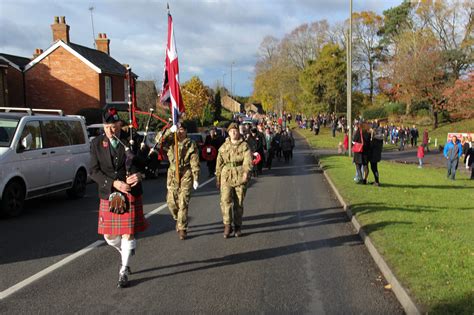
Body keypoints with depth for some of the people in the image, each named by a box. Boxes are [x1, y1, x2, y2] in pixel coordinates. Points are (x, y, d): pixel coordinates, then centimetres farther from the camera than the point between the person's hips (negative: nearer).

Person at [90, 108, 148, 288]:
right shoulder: (97, 144, 0)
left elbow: (145, 161, 4)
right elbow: (94, 171, -3)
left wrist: (139, 173, -20)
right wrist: (113, 183, -18)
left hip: (130, 195, -2)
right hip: (108, 196, 2)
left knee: (128, 234, 0)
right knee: (109, 236, 8)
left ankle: (124, 271, 17)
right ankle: (126, 252, 39)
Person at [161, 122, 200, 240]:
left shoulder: (191, 144, 1)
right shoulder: (171, 141, 7)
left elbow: (195, 163, -2)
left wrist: (196, 178, -7)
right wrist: (169, 131, -25)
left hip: (186, 175, -3)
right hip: (172, 174, 3)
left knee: (183, 203, -6)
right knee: (171, 202, 5)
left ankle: (182, 229, 1)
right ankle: (178, 220, 33)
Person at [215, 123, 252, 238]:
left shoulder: (244, 146, 4)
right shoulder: (224, 147, 13)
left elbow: (248, 160, -10)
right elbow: (219, 163, 17)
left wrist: (246, 172, -26)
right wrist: (217, 178, 16)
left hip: (240, 177, -2)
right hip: (226, 176, 2)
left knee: (239, 203, 5)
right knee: (226, 200, -13)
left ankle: (238, 227, 18)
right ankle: (227, 226, -7)